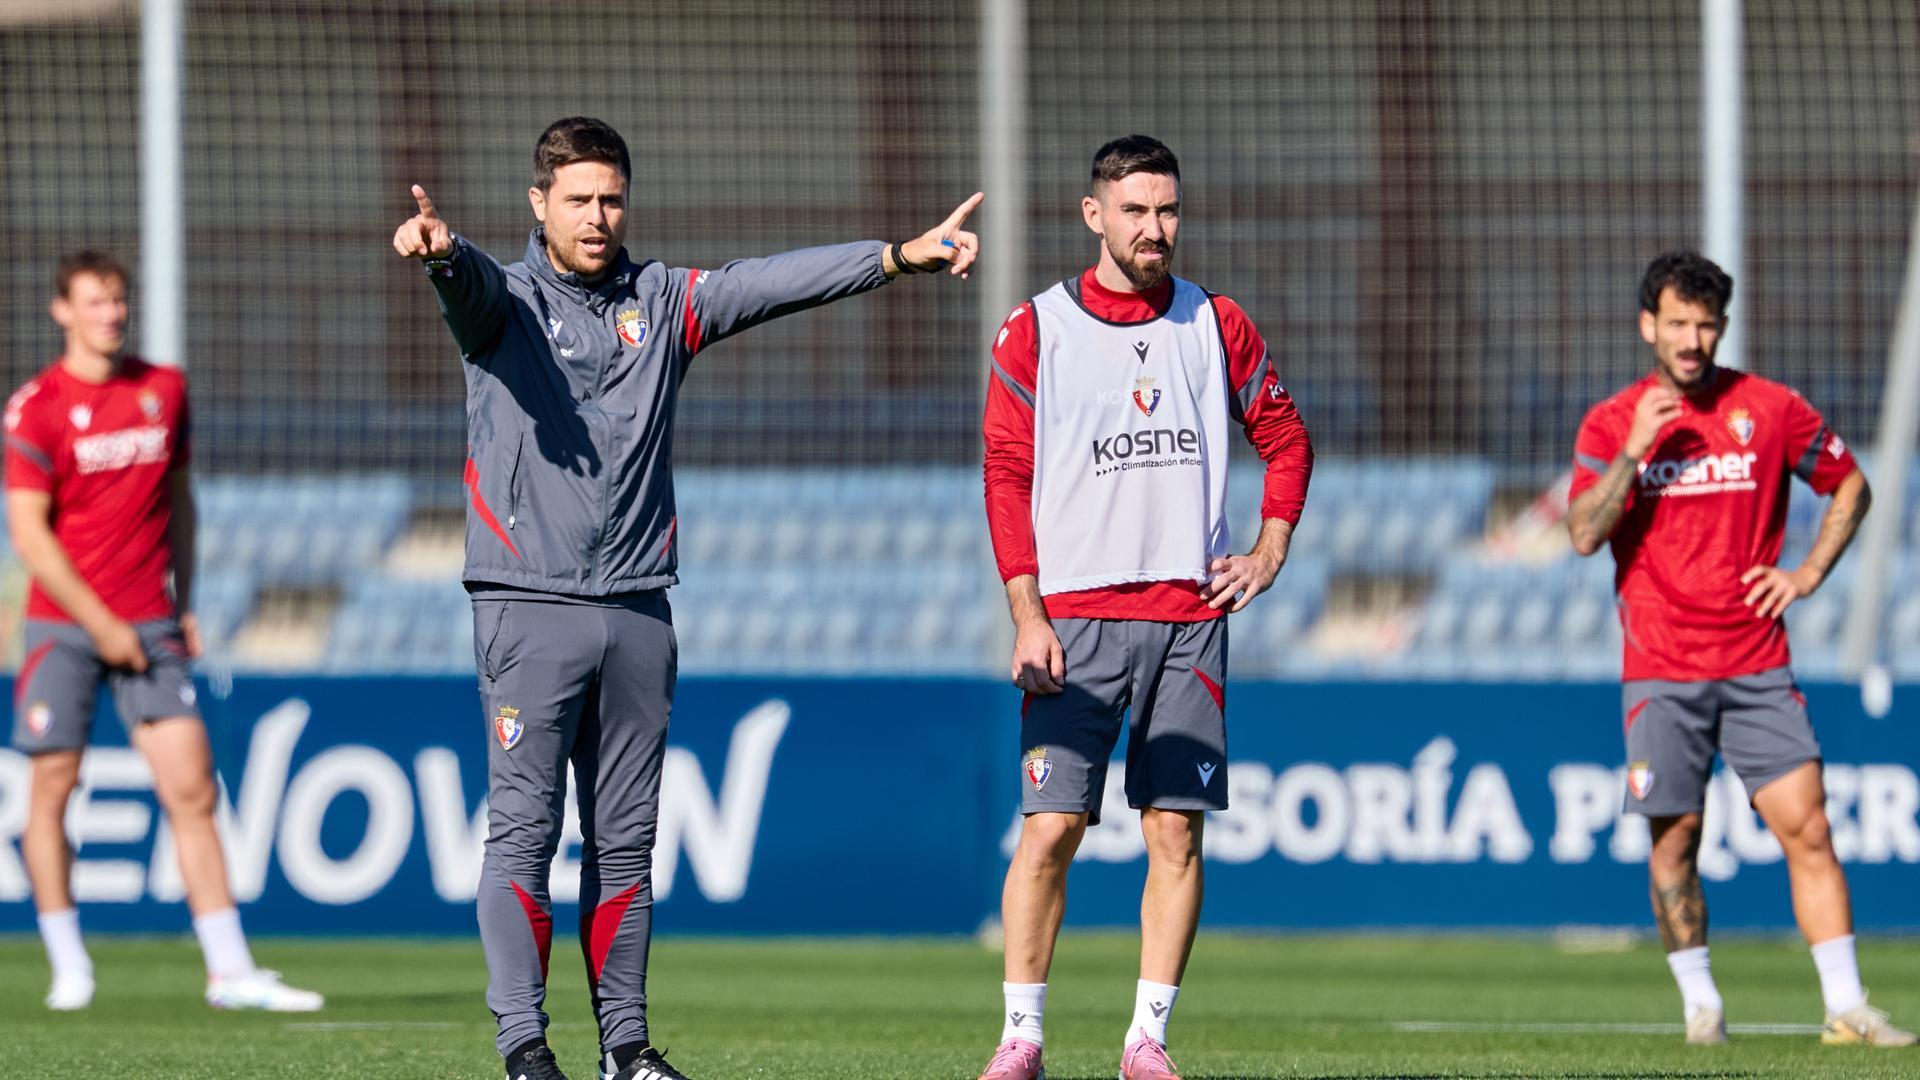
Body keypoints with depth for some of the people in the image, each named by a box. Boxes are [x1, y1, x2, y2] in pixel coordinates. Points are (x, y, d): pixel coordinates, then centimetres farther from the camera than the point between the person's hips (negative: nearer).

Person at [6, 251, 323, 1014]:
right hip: (62, 626, -3)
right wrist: (99, 622, -12)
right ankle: (69, 970, 11)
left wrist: (183, 601, 13)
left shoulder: (164, 389, 8)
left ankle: (231, 972, -5)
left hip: (149, 626, 3)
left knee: (192, 791, -4)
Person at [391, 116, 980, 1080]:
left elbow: (770, 284, 4)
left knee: (626, 839, 7)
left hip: (637, 612, 4)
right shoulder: (505, 299, 2)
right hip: (528, 604, -4)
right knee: (523, 833, -8)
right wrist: (438, 248, -46)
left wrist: (897, 256, -8)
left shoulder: (659, 304, 13)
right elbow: (472, 282, -21)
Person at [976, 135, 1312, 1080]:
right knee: (1050, 826, -8)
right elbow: (1006, 474, 1)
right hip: (1076, 618, -2)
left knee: (1176, 829, -1)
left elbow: (1285, 439, 21)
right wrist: (1028, 614, -6)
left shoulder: (1217, 325, 9)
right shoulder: (1037, 329, 2)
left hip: (1190, 614, 2)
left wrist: (1267, 556, 8)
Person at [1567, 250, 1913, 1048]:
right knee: (1674, 839, 0)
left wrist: (1809, 572, 5)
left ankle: (1847, 1009, -7)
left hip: (1758, 665, 1)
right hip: (1662, 672, -1)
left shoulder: (1770, 409, 4)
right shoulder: (1611, 424, 1)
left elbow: (1850, 486, 16)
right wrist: (1636, 449, -18)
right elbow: (1585, 534, -10)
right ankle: (1700, 1005, 13)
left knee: (1807, 829, -7)